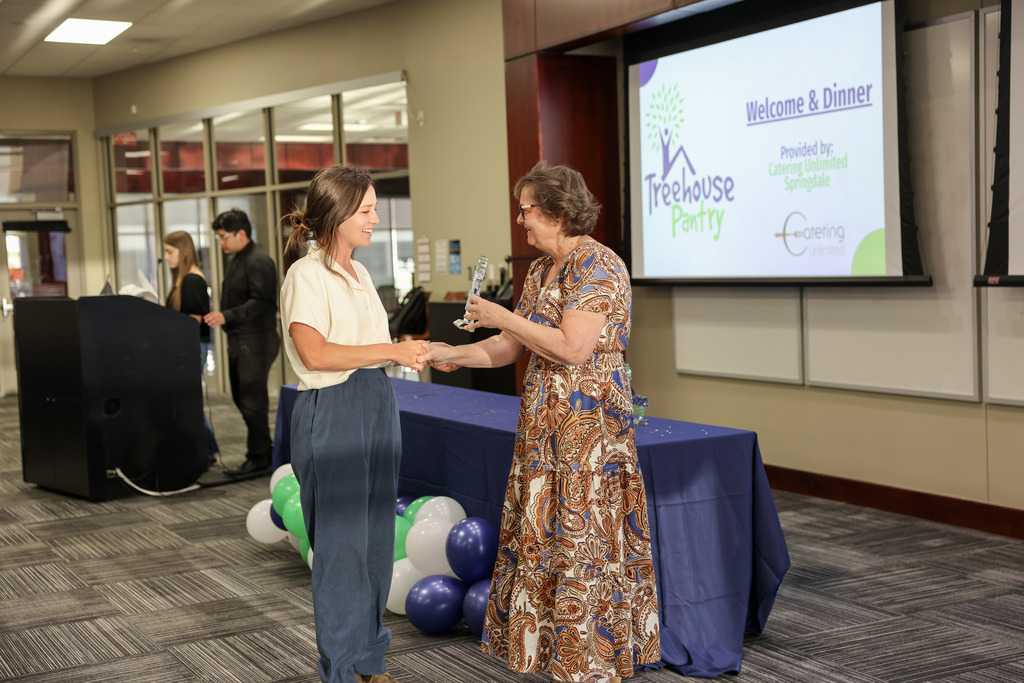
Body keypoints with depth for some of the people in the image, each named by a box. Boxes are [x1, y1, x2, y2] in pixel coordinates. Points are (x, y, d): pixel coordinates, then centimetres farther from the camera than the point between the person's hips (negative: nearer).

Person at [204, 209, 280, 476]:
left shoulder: (258, 262, -15)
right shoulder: (236, 260, 17)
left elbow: (260, 302, -23)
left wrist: (227, 316, -29)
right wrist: (217, 317, 15)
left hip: (255, 341, -10)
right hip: (238, 341, 10)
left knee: (252, 399, -5)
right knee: (241, 397, 14)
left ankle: (258, 458, 3)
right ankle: (265, 447, 24)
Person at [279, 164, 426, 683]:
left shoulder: (358, 272, 15)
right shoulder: (306, 275, -11)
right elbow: (315, 352, -24)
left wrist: (421, 353, 10)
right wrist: (393, 350, -21)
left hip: (375, 407, 8)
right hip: (331, 412, -8)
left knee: (375, 537, 12)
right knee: (340, 540, -1)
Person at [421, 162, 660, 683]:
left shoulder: (596, 265, -14)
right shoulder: (540, 271, 14)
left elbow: (573, 348, -23)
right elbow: (511, 349, 18)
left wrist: (503, 318, -16)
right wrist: (451, 354, 10)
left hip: (588, 425, -9)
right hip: (543, 424, 9)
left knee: (582, 539, -2)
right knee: (540, 536, 12)